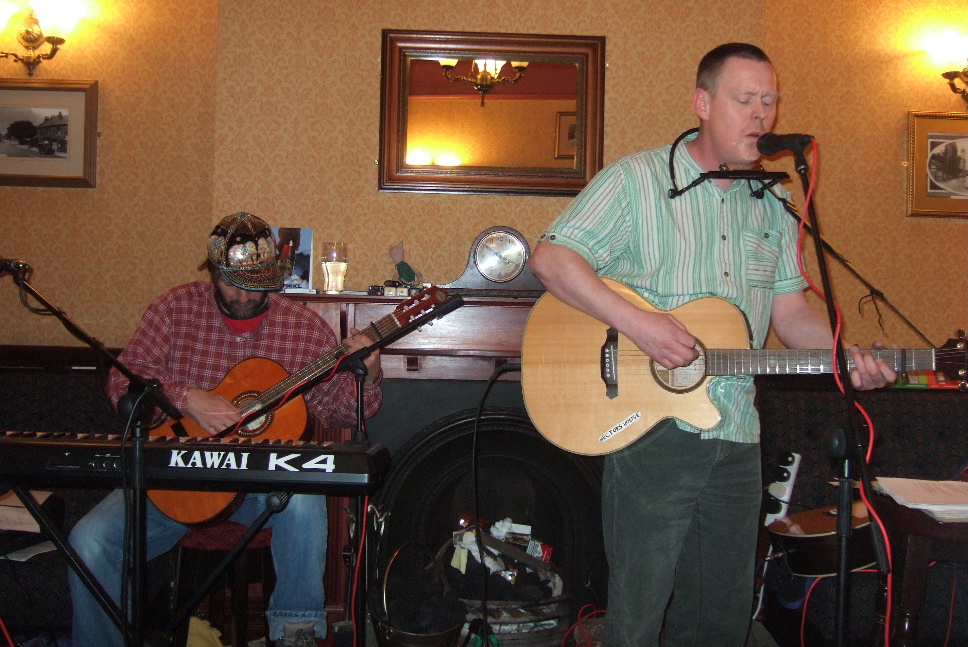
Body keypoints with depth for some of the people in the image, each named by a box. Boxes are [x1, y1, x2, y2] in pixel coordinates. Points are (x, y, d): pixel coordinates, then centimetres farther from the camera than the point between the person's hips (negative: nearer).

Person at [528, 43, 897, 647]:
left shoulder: (772, 205, 11)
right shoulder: (637, 179, -7)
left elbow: (789, 308, 12)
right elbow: (551, 257, -14)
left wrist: (847, 357, -6)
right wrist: (639, 322, -24)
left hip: (737, 437, 6)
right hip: (650, 428, -5)